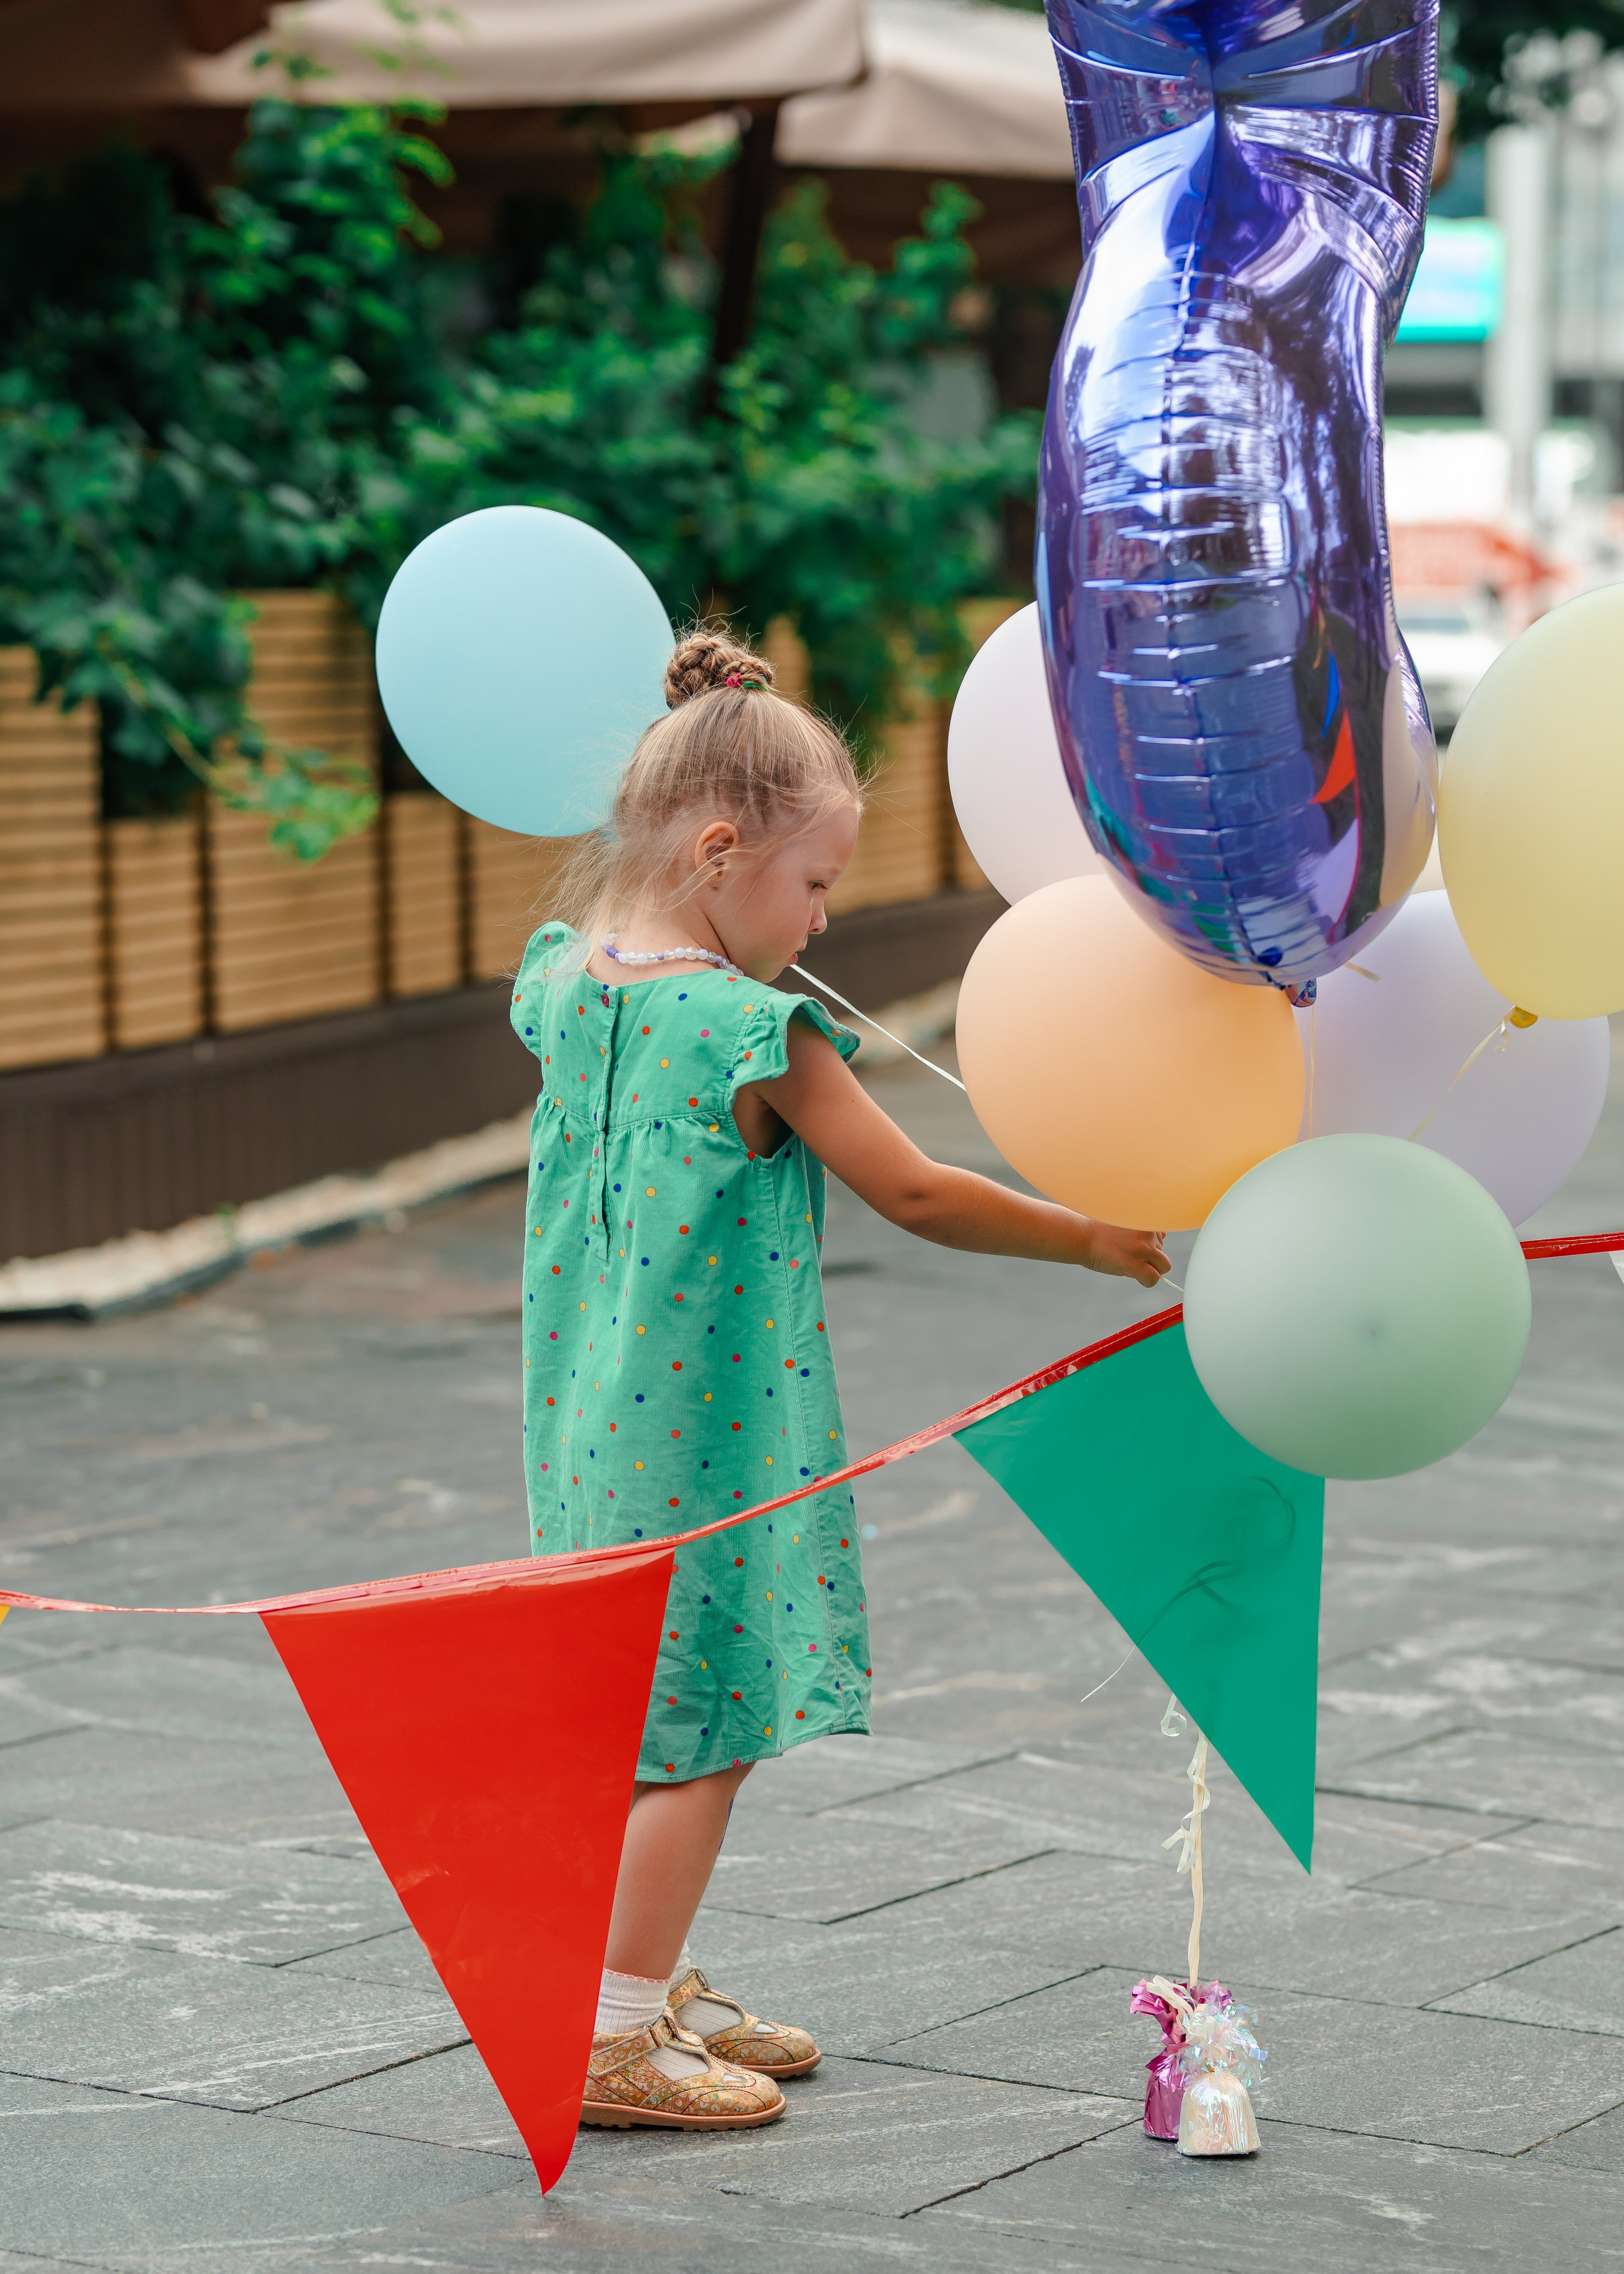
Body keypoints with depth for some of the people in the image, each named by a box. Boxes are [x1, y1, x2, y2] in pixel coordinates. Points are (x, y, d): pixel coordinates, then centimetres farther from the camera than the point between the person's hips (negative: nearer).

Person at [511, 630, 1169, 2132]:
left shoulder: (566, 981, 2)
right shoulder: (759, 1034, -19)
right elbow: (916, 1193, -13)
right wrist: (1100, 1241, -3)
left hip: (600, 1427, 9)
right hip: (716, 1433, -8)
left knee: (655, 1717, 18)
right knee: (703, 1728, -1)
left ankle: (660, 1989, 28)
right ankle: (617, 2039, 3)